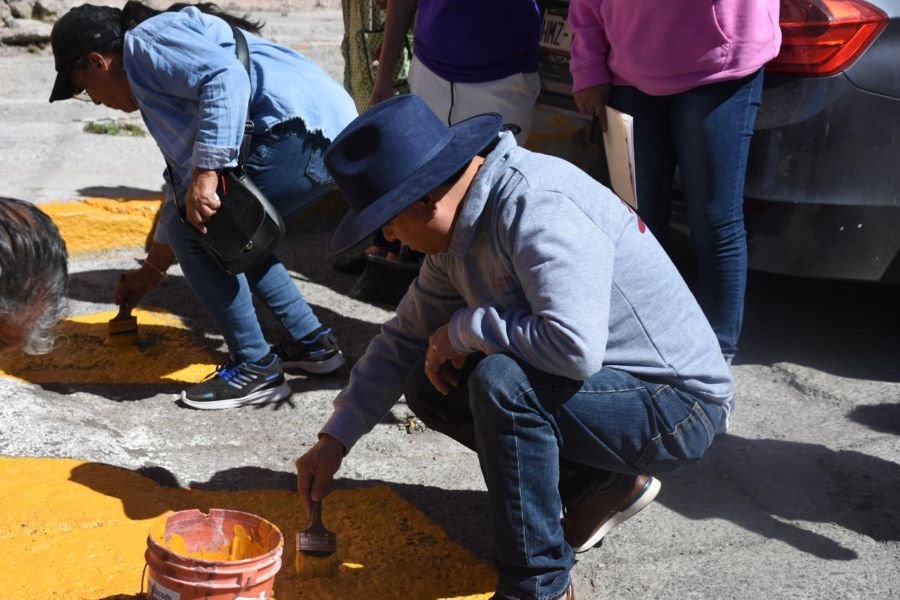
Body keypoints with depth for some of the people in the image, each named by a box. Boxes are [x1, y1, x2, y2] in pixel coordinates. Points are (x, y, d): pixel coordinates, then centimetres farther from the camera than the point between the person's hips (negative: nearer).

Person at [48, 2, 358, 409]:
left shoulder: (146, 42, -1)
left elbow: (226, 77, -20)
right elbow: (184, 182, 36)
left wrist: (206, 174, -23)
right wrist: (151, 271, 44)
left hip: (303, 129, -11)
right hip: (328, 136, 11)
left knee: (197, 233, -5)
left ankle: (254, 370, 2)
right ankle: (311, 343, 26)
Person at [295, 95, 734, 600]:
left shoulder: (540, 208, -27)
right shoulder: (460, 229, 2)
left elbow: (574, 347, -39)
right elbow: (406, 339, 12)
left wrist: (465, 327, -22)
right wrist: (335, 440, 7)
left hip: (678, 405, -9)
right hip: (604, 383, 10)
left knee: (502, 383, -31)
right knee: (429, 386, 6)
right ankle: (603, 485, 13)